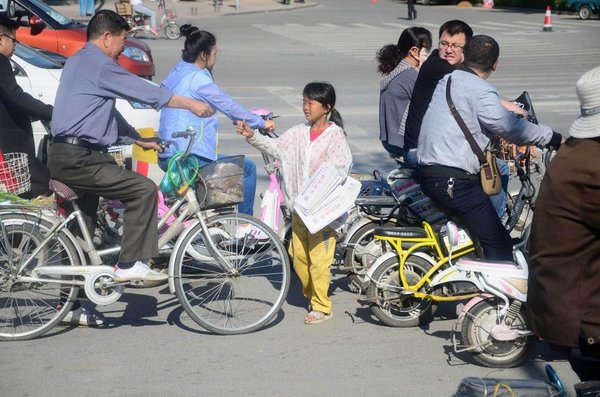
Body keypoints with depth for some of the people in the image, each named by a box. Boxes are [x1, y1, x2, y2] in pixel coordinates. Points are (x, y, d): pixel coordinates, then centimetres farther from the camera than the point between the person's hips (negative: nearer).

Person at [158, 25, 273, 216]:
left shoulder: (176, 73, 15)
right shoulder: (198, 79, -13)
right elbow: (229, 106, -8)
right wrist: (261, 123, 4)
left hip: (166, 156, 10)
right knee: (248, 168, 0)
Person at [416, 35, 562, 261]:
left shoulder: (447, 81, 14)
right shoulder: (482, 92, -13)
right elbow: (511, 128, -15)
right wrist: (553, 138, -5)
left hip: (427, 173, 10)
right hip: (454, 182, -10)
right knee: (498, 244, -6)